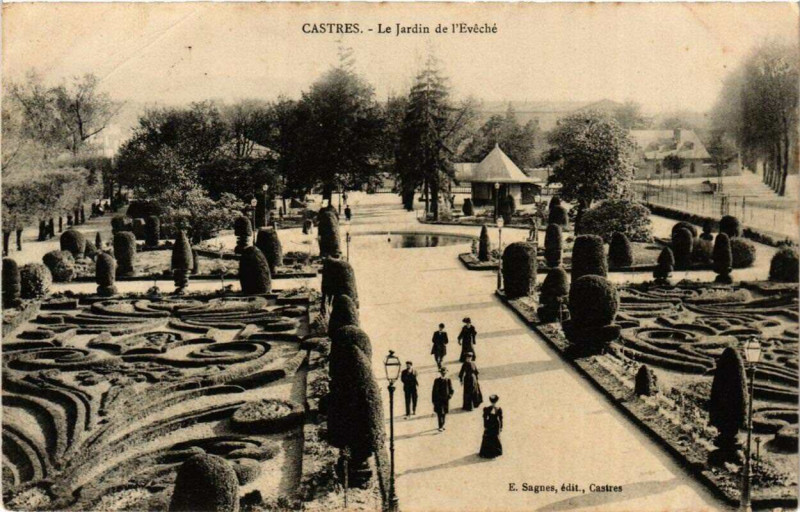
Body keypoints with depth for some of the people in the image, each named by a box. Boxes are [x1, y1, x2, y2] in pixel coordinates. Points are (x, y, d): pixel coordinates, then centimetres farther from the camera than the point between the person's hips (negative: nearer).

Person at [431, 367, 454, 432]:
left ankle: (442, 425, 26)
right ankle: (440, 427, -10)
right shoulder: (437, 381, -2)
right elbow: (434, 391, 0)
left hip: (446, 400, 2)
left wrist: (449, 395, -12)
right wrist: (433, 400, -2)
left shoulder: (448, 381, 3)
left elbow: (451, 390, 8)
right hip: (438, 400, -2)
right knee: (439, 413, -8)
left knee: (444, 413, 11)